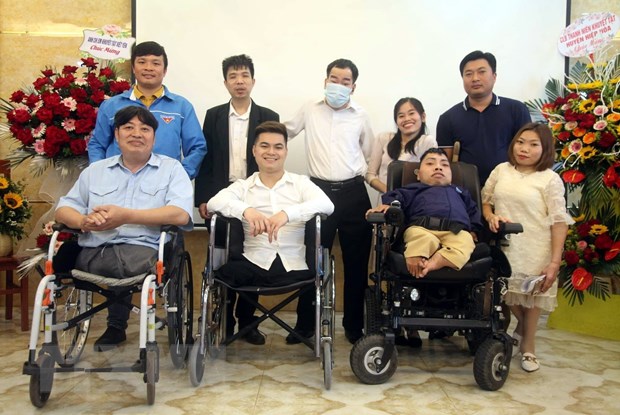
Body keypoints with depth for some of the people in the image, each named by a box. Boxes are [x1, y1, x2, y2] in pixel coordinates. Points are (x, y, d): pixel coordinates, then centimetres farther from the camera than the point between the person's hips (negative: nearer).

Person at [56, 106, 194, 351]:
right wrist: (84, 221, -9)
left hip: (146, 252, -5)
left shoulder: (171, 169, 10)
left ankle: (116, 325, 1)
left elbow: (181, 214, -7)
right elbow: (64, 209, 15)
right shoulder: (95, 171, 23)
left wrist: (126, 216, -14)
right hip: (94, 254, 5)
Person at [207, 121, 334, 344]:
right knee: (223, 275, -25)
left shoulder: (301, 183, 11)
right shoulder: (243, 186, 13)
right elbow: (214, 202, -7)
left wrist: (287, 213, -27)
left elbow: (327, 204, -10)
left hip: (295, 266, 0)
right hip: (254, 264, 0)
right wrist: (246, 210, -28)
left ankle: (304, 327, 14)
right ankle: (245, 325, 11)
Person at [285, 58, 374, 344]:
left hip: (353, 193, 1)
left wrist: (357, 173, 10)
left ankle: (354, 325, 18)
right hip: (320, 191, -1)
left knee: (356, 262, 5)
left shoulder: (360, 116, 8)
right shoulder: (309, 111, 7)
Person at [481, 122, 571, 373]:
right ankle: (521, 326, 45)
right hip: (504, 246, 3)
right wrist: (490, 216, -7)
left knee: (531, 298, 9)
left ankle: (528, 346, 31)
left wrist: (555, 262, -14)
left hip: (535, 251, -3)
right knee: (508, 294, 13)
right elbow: (484, 200, 16)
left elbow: (559, 222, -9)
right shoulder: (501, 171, 5)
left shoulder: (550, 179, -7)